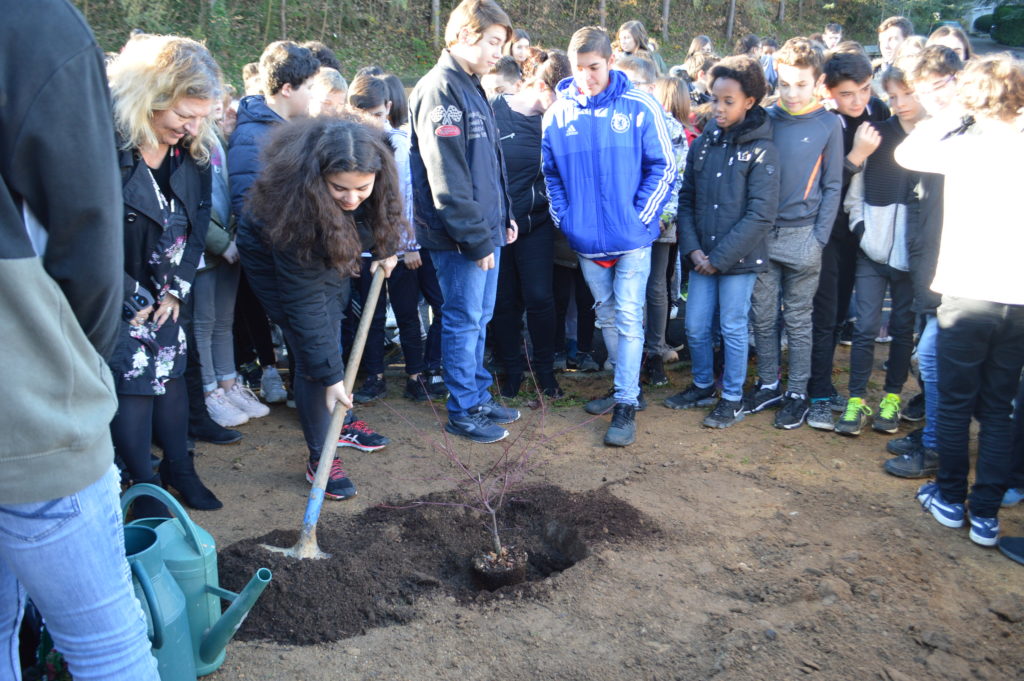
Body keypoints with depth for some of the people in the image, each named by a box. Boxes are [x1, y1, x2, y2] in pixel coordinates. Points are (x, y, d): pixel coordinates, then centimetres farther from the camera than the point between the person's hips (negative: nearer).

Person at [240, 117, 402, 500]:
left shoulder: (375, 181, -29)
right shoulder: (295, 209, -43)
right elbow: (304, 301, -37)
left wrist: (384, 248, -7)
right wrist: (330, 375, -35)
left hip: (331, 253, 5)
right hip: (274, 260, -5)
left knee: (330, 342, 15)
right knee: (312, 356, -11)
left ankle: (342, 421, 34)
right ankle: (320, 457, 2)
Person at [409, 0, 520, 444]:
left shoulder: (472, 87, 16)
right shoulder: (439, 90, -15)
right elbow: (446, 179, -21)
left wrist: (503, 218, 14)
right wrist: (476, 239, -19)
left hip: (485, 231, 9)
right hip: (460, 238, -9)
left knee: (479, 318, 16)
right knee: (463, 320, 1)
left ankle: (479, 396, 29)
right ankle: (463, 411, 14)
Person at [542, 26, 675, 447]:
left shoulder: (640, 107, -7)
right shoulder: (558, 113, 2)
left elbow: (662, 168, -5)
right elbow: (549, 173, 10)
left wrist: (640, 217, -11)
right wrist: (563, 218, -1)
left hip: (631, 238, -4)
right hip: (585, 239, 4)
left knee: (628, 318, -3)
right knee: (607, 316, 15)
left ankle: (626, 405, 4)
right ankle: (625, 386, 31)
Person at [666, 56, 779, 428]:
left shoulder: (762, 150, -9)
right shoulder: (703, 143, 6)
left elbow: (760, 215, -14)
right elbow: (687, 199, 7)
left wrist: (720, 257, -15)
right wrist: (692, 248, -5)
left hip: (739, 259, -4)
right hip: (702, 257, 5)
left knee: (733, 328, 6)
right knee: (695, 327, 11)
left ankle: (732, 398, 23)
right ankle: (703, 386, 33)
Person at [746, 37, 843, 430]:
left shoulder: (828, 125, -2)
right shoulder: (764, 119, 3)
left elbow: (832, 187, 0)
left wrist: (819, 237, -6)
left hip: (802, 235, -2)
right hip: (762, 232, 2)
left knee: (798, 320, 7)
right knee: (763, 316, 9)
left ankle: (797, 393, 18)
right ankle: (768, 385, 25)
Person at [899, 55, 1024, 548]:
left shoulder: (964, 145, -6)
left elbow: (906, 153, 8)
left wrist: (949, 115, 13)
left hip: (967, 294, -3)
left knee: (955, 403, 12)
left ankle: (950, 499, 23)